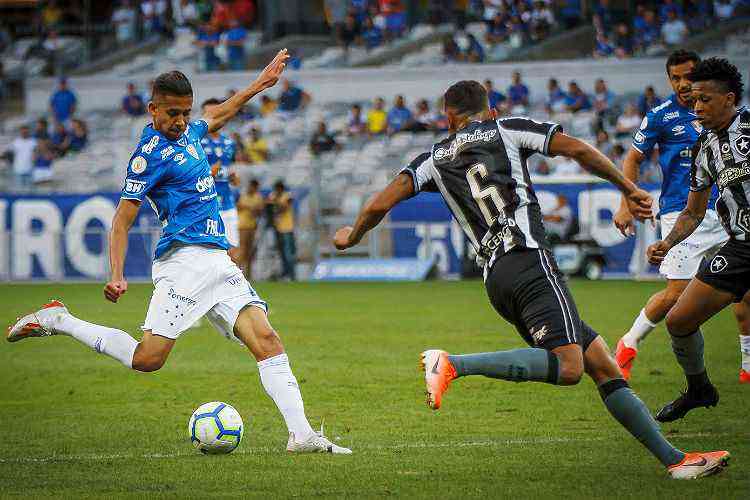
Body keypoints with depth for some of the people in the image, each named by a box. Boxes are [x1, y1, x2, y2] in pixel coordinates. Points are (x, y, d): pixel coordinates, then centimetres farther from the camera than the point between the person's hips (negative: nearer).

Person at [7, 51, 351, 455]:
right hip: (185, 259, -8)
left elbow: (216, 116, 42)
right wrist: (117, 277, -22)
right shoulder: (150, 154, -8)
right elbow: (122, 221, -10)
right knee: (148, 358, -14)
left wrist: (257, 86, 46)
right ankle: (58, 321, 3)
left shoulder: (185, 132, 16)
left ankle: (301, 434, -16)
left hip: (219, 262, 8)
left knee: (266, 340, -9)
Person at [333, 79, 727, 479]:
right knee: (568, 366, -24)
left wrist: (352, 236, 32)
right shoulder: (507, 130, 13)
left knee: (602, 365, 6)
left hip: (494, 278, 6)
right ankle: (454, 365, -30)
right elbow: (578, 150, 3)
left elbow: (379, 205, 12)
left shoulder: (435, 160, 20)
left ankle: (674, 459, 2)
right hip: (529, 258, -6)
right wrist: (629, 189, 14)